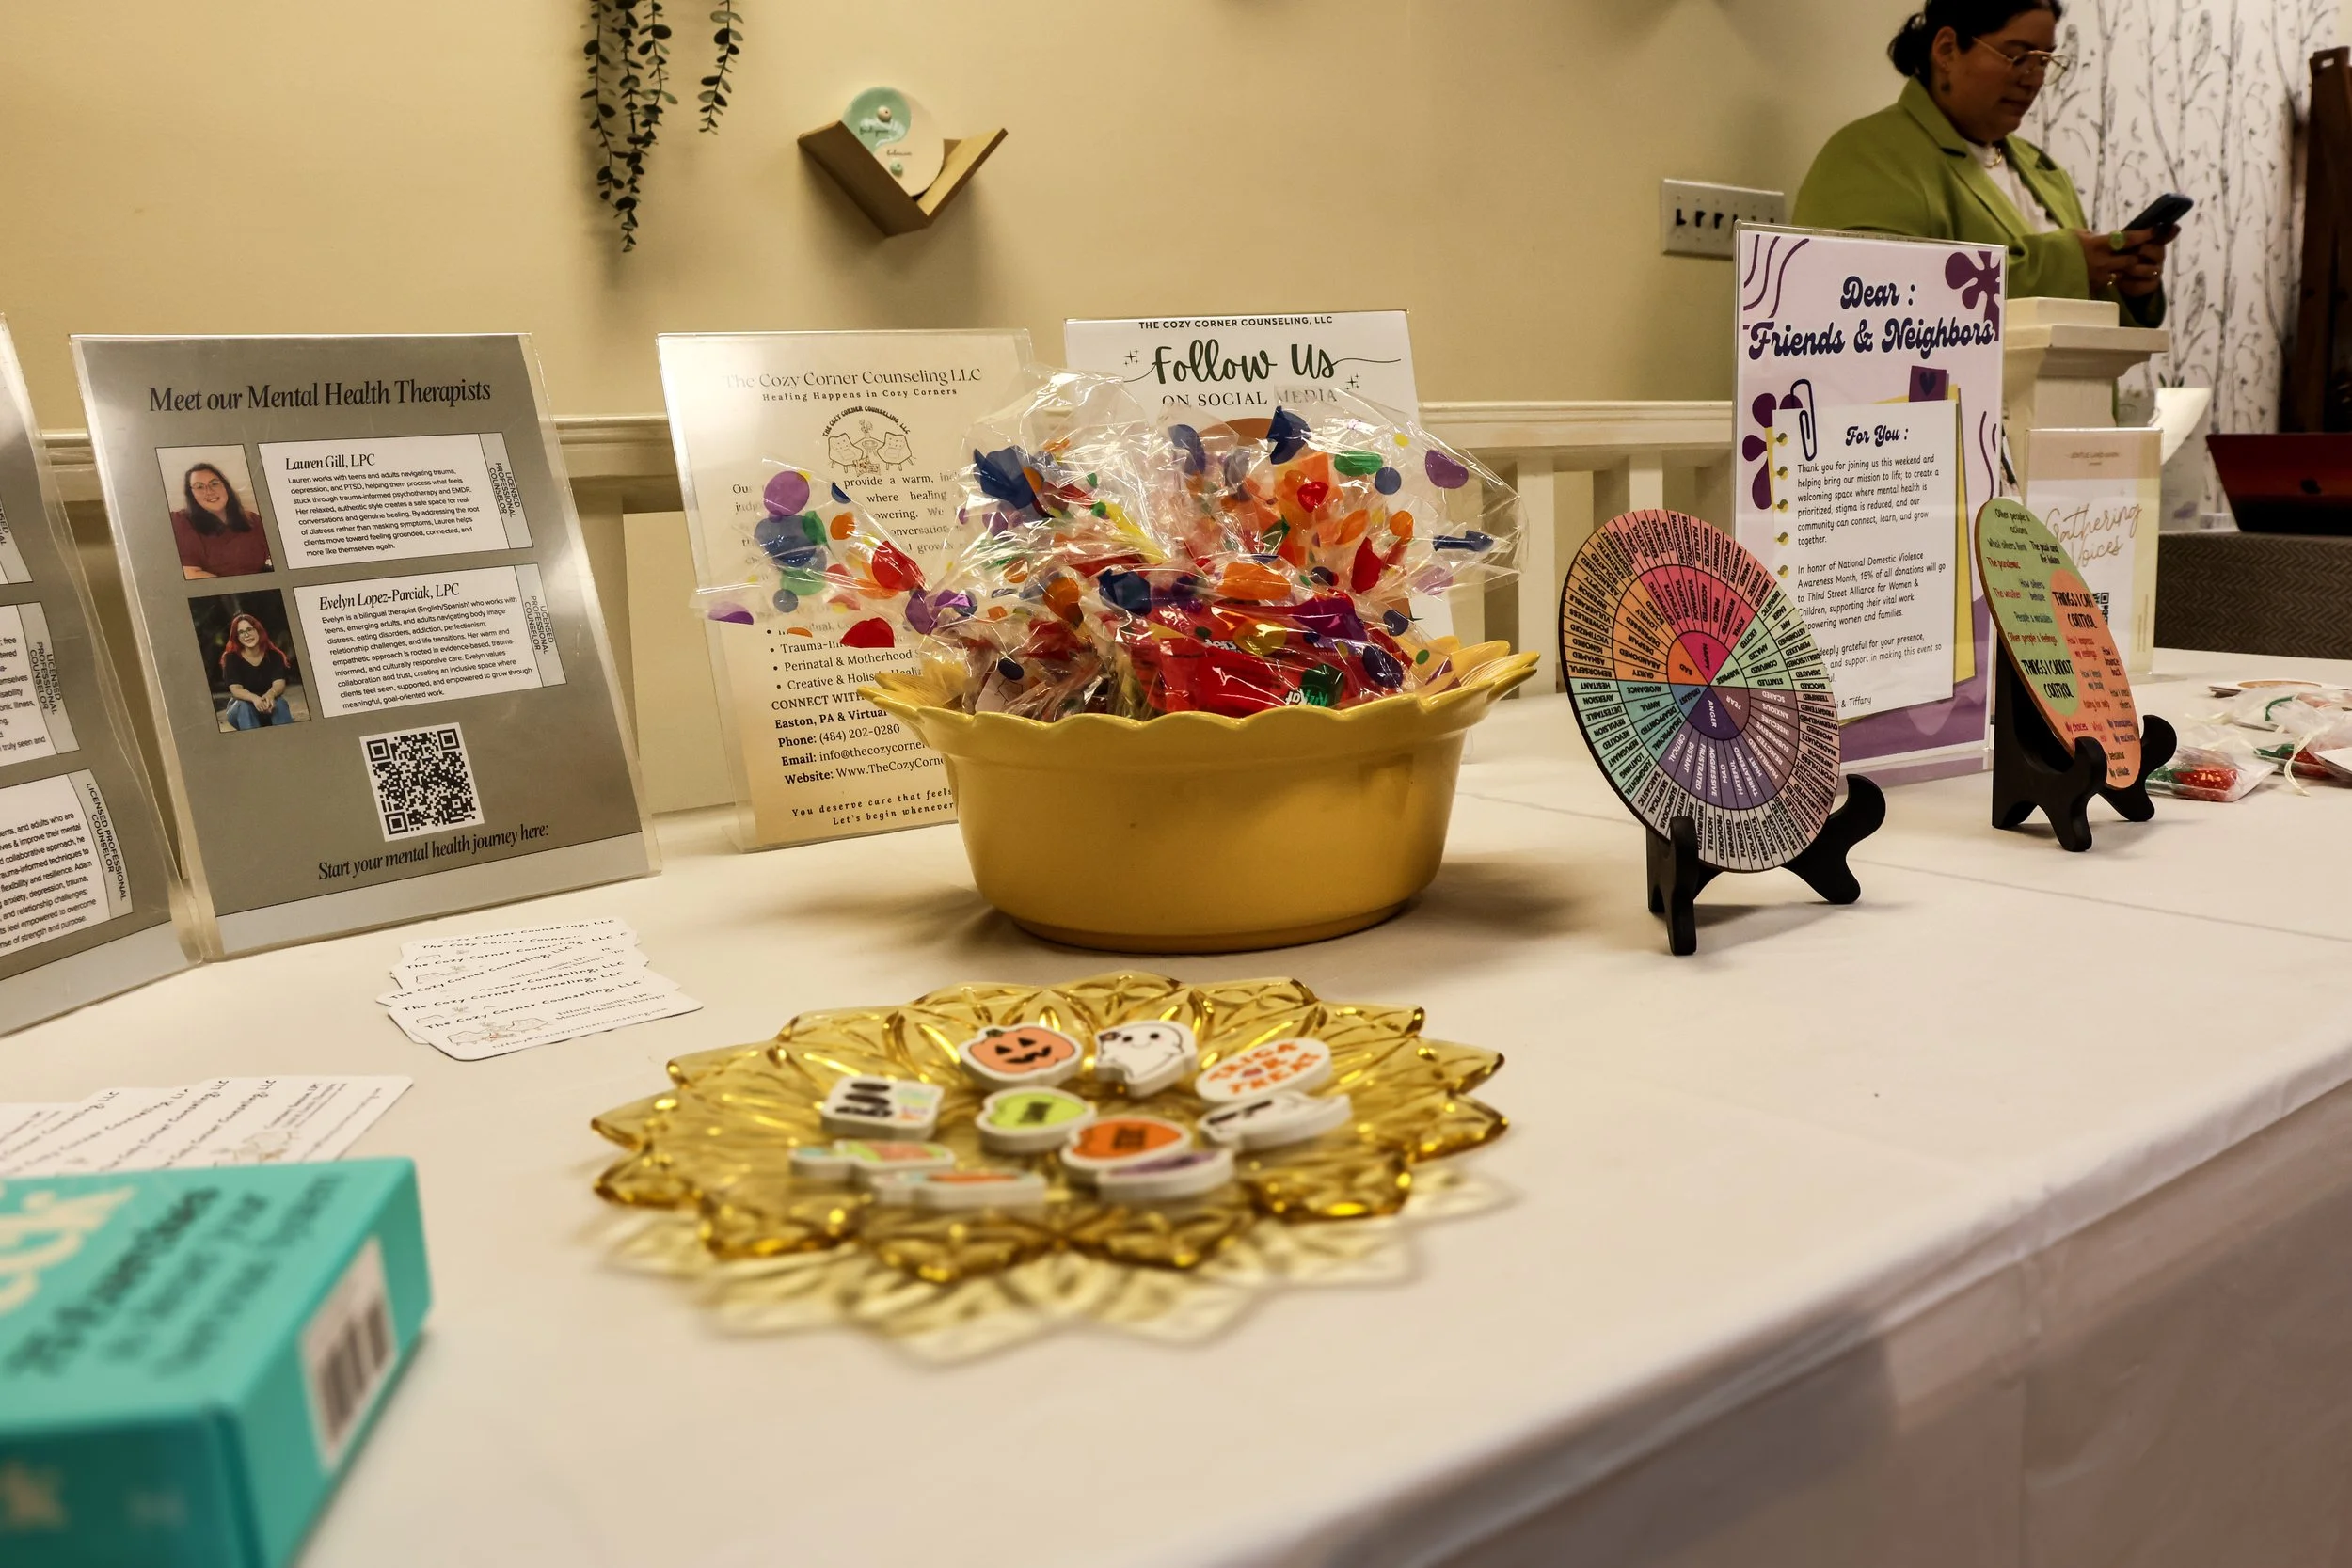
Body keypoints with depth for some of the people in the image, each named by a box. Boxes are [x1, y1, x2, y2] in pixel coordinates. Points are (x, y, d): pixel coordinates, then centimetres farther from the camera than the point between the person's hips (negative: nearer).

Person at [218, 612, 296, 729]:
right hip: (240, 707, 0)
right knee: (244, 706, -34)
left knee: (280, 703, -31)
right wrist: (254, 698, -44)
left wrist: (270, 695, -44)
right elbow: (235, 689, -21)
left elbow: (279, 683, -18)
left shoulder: (273, 655, -7)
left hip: (269, 706, 0)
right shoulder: (231, 658, -11)